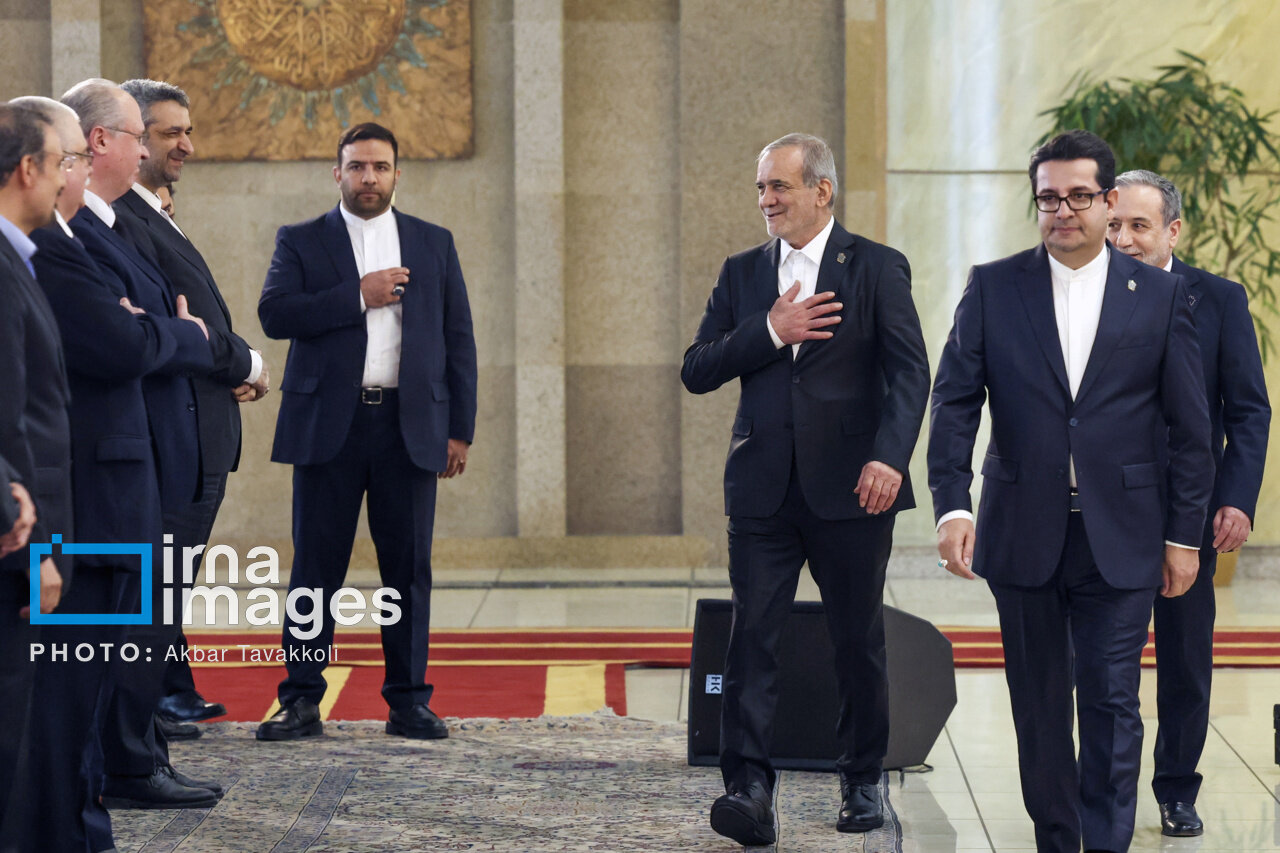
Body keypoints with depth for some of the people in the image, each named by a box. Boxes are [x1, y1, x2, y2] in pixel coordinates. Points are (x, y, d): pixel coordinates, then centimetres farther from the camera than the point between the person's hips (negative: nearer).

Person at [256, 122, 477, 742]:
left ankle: (408, 701, 10)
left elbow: (458, 340, 11)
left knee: (408, 568, 2)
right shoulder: (301, 242, 8)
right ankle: (302, 701, 6)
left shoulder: (434, 245, 14)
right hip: (328, 426, -1)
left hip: (410, 428, 1)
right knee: (315, 567, 0)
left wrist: (459, 429, 4)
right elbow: (275, 313, -8)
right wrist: (357, 296, -14)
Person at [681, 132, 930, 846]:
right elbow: (697, 371, 5)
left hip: (849, 488, -2)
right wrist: (769, 331, -10)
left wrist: (890, 457, -23)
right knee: (753, 638, -7)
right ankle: (749, 790, -11)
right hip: (763, 488, 2)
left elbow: (910, 373, -8)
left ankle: (864, 782, 23)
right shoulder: (742, 273, 12)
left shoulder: (877, 268, 0)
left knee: (860, 644, 8)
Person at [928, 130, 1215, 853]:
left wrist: (1184, 534, 0)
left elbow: (1189, 427, 3)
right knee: (1039, 705, 10)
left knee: (1111, 703, -3)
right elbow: (955, 402, -2)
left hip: (1120, 541, -1)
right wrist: (952, 505, -14)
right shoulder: (994, 288, 3)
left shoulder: (1161, 295, 2)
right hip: (1024, 535, 1)